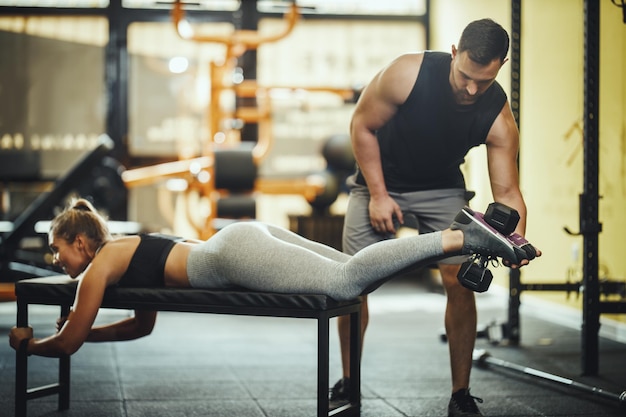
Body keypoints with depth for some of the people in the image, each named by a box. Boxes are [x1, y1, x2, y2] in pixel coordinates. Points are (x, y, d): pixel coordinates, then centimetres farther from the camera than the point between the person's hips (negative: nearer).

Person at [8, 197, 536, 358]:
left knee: (346, 283, -19)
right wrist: (80, 330, 42)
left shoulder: (101, 263, 6)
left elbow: (68, 343, 7)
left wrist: (30, 343, 27)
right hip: (250, 239, 8)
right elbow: (143, 325, 41)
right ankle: (458, 232, -2)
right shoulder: (130, 251, 30)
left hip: (237, 254, -8)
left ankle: (460, 239, -27)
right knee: (354, 277, 5)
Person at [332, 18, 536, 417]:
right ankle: (348, 385, 14)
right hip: (381, 179, -1)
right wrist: (378, 195, -17)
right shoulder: (408, 73, -30)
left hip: (443, 188, 1)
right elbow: (362, 126, -15)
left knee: (460, 280, -12)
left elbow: (507, 191, -20)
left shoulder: (499, 118, -24)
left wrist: (516, 238, -40)